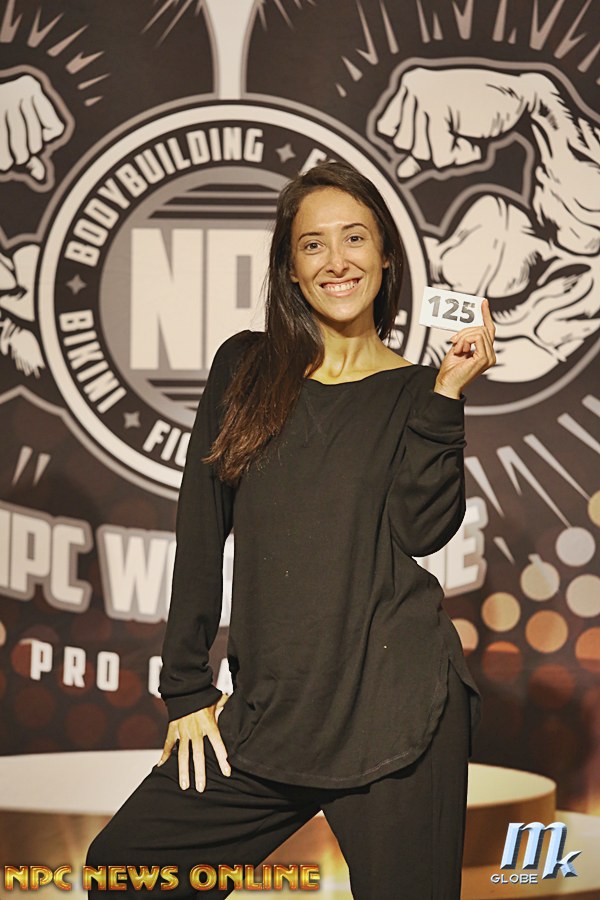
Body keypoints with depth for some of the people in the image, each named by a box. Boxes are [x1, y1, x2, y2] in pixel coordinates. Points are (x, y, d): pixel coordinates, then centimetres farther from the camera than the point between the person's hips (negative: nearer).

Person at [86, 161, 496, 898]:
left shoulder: (414, 392, 6)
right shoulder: (245, 367, 10)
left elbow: (422, 530, -9)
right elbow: (200, 529, 8)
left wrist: (448, 392, -11)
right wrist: (187, 689, 5)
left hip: (397, 712, -2)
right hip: (269, 718, 3)